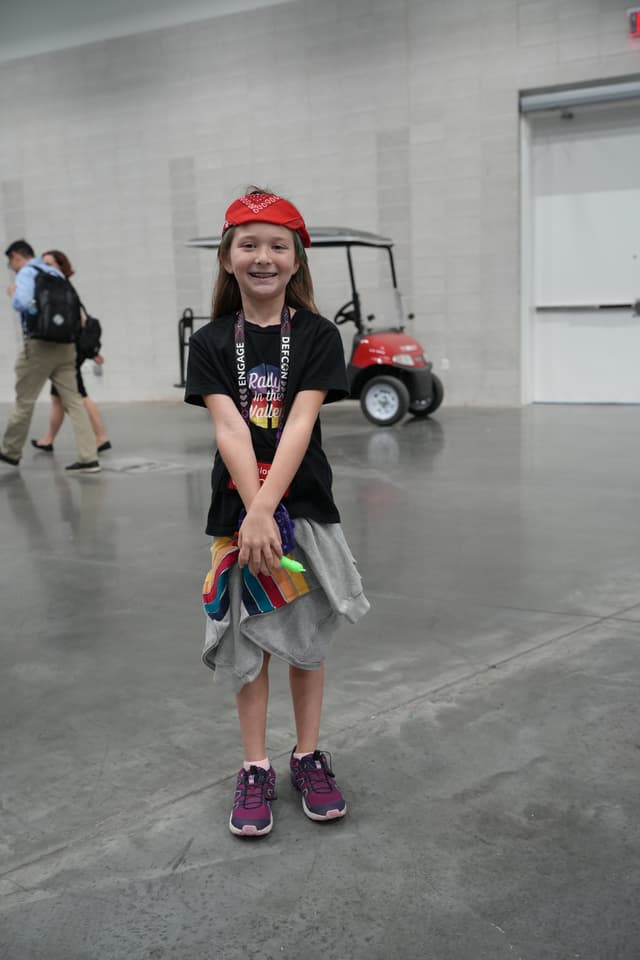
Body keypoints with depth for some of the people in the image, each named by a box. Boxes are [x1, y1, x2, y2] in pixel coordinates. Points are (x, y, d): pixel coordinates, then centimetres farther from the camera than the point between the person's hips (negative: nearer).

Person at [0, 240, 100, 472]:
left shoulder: (26, 273, -6)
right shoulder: (56, 273, 17)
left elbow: (23, 303, -22)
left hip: (39, 345, -6)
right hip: (66, 344, 6)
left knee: (24, 401, 9)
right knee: (73, 401, 2)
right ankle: (89, 458, -6)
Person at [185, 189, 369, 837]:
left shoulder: (317, 337, -4)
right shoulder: (211, 342, -1)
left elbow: (299, 425, -15)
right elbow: (229, 429, -12)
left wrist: (267, 510, -24)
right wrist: (252, 515, -22)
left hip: (305, 504, 0)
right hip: (236, 510, 1)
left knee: (306, 637, 10)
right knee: (248, 639, 8)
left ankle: (308, 757, 28)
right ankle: (255, 769, 22)